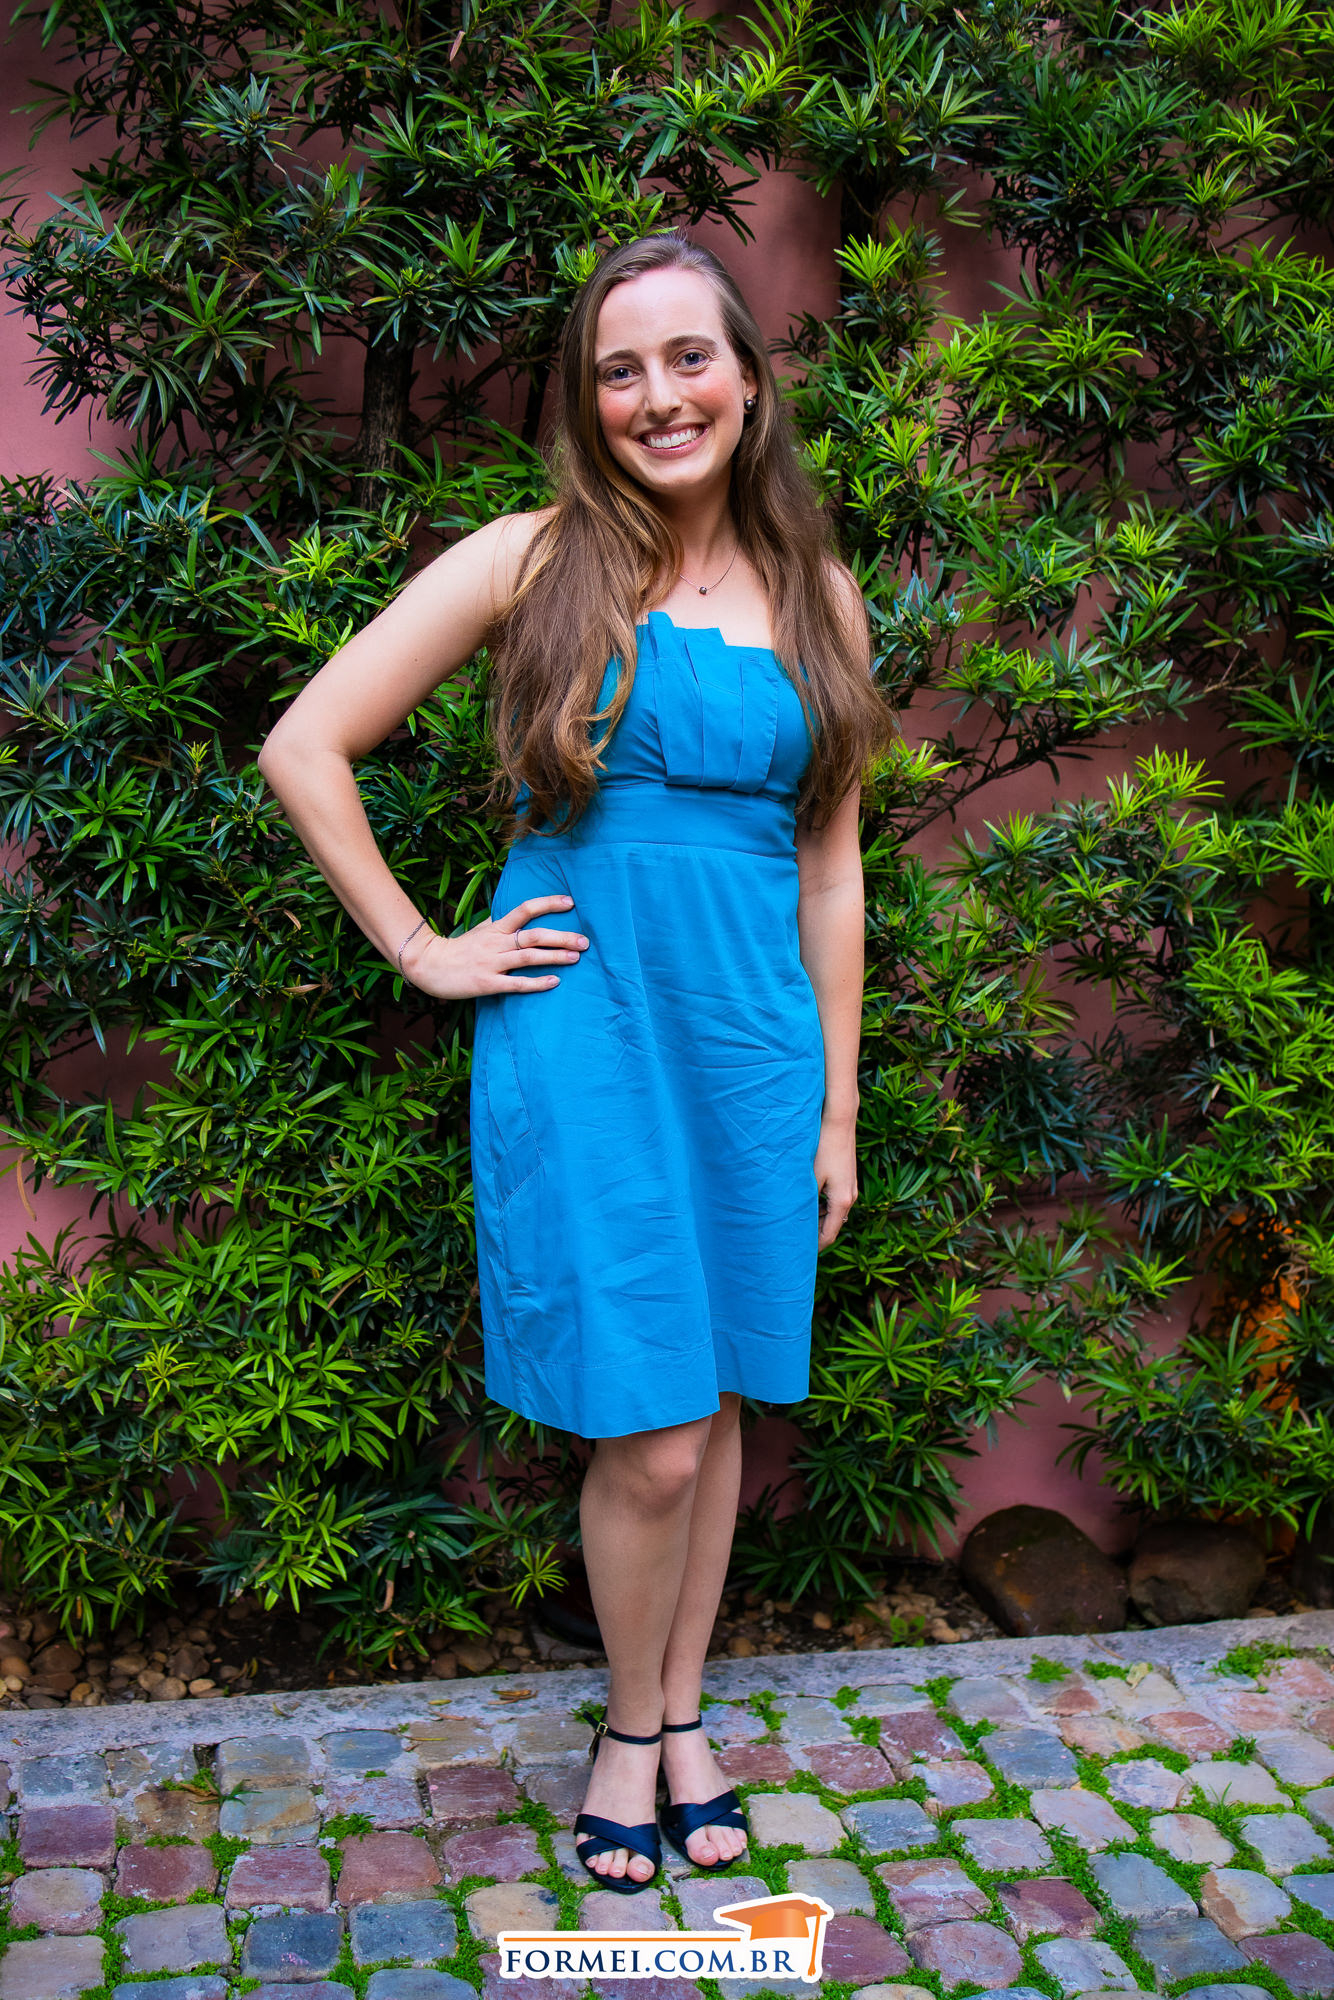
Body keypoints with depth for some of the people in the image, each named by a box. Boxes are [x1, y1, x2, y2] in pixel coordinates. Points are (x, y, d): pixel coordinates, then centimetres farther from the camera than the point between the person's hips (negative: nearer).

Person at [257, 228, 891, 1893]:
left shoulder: (818, 599, 7)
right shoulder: (534, 563, -3)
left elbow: (828, 868, 11)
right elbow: (305, 746, -2)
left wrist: (838, 1106, 10)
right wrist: (420, 950, -5)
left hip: (753, 1049, 4)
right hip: (579, 1043, -3)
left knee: (715, 1410, 13)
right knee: (647, 1440, 0)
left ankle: (684, 1715, 35)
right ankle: (631, 1729, 27)